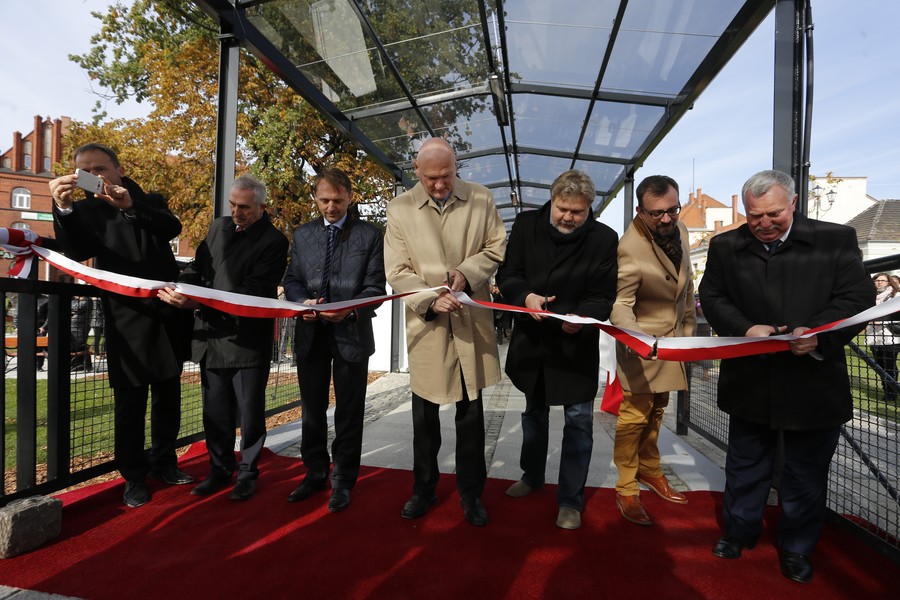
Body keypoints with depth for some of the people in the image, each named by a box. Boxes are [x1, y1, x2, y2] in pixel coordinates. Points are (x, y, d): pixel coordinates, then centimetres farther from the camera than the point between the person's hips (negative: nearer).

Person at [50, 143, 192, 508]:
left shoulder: (149, 202, 10)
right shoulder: (85, 211, 5)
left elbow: (173, 227, -10)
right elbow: (77, 252, -12)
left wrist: (131, 206, -26)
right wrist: (63, 209, -29)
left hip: (168, 314, 2)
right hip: (127, 321, -2)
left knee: (168, 395, 12)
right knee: (130, 403, 2)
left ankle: (163, 461, 28)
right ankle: (133, 476, 16)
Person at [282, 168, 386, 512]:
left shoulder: (370, 235, 0)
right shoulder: (302, 234, 11)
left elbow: (375, 286, -5)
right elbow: (292, 280, 10)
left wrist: (350, 310, -22)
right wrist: (302, 302, -11)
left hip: (351, 333, -3)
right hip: (310, 333, 4)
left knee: (349, 413, 7)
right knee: (311, 410, 14)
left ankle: (343, 482, 21)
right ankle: (315, 474, 31)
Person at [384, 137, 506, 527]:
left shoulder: (481, 199, 0)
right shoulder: (399, 209, -3)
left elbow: (496, 249, 4)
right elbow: (397, 272, -6)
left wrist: (467, 272, -15)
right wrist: (431, 300, -22)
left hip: (471, 321, 1)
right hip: (425, 324, 0)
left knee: (471, 412, 11)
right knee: (425, 412, 14)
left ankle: (471, 492, 29)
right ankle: (424, 487, 34)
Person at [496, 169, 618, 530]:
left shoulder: (604, 239, -11)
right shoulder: (526, 225, -5)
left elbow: (603, 297, -12)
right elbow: (507, 276, -5)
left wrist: (581, 318, -32)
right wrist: (526, 296, -26)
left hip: (576, 344, -2)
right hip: (531, 338, 3)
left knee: (579, 420, 2)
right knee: (534, 412, 21)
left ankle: (571, 500, 20)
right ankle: (532, 475, 43)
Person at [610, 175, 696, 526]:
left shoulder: (679, 229, -1)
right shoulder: (631, 248, -25)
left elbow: (686, 284, 11)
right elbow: (620, 304, -24)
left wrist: (688, 327, 14)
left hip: (672, 339, 8)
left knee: (656, 411, 21)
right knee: (635, 415, 0)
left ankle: (649, 469, 40)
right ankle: (626, 490, 16)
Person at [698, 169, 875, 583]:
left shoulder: (836, 239, -2)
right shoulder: (725, 246, 2)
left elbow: (859, 297, -6)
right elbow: (712, 297, 0)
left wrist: (819, 333, -23)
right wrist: (745, 328, -18)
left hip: (814, 382, -1)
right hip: (749, 382, 1)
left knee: (807, 472, 14)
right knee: (745, 464, 17)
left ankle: (797, 549, 35)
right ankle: (739, 532, 37)